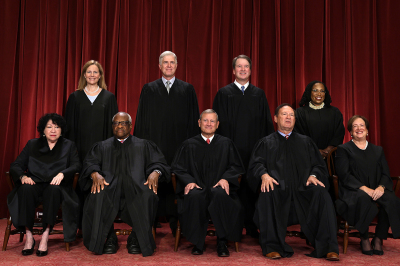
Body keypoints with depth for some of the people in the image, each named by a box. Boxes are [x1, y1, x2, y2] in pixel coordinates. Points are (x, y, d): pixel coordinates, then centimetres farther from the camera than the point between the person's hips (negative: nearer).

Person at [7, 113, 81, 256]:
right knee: (26, 188, -34)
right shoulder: (32, 144, 19)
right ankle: (29, 236, -30)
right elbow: (15, 166, 10)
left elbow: (76, 166, 0)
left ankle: (45, 236, -35)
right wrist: (23, 176, -13)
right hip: (35, 184, 1)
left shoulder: (69, 146, 16)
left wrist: (62, 174, -20)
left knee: (54, 189, -37)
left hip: (56, 186, -1)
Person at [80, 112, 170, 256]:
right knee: (98, 195, -34)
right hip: (110, 186, 1)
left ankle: (137, 238, -19)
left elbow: (158, 162, 10)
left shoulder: (144, 145, 21)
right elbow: (90, 163, 9)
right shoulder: (102, 146, 24)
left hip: (136, 186, -1)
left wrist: (155, 172, -14)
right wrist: (95, 174, -15)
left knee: (147, 194, -35)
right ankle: (109, 238, -18)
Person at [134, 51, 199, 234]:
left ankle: (176, 222, 12)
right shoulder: (149, 89, 10)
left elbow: (193, 119, 7)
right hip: (154, 144, 0)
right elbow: (142, 119, 8)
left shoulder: (187, 89, 9)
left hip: (179, 145, 0)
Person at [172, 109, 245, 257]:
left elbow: (236, 166, 11)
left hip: (218, 187, 0)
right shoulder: (189, 145, 13)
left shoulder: (226, 143, 14)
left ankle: (222, 242, -23)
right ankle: (197, 243, -20)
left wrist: (226, 178, -9)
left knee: (220, 194, -36)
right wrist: (189, 181, -10)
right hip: (197, 187, 0)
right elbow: (178, 167, 9)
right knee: (194, 195, -36)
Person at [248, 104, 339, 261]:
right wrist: (264, 175, -16)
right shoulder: (266, 143, 21)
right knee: (267, 194, -35)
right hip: (278, 189, -1)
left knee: (321, 194, -30)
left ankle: (328, 248, -26)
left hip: (303, 189, 2)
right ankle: (272, 246, -27)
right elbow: (256, 163, 6)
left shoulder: (306, 142, 26)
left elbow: (318, 164, 16)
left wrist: (313, 175, -7)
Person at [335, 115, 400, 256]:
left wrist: (381, 187, -13)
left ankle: (378, 239, -13)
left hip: (376, 191, 4)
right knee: (363, 198, -38)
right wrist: (364, 188, -18)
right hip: (353, 192, -3)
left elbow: (386, 174, 11)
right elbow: (344, 175, -5)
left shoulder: (378, 150, 21)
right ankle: (364, 239, -17)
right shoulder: (343, 149, 9)